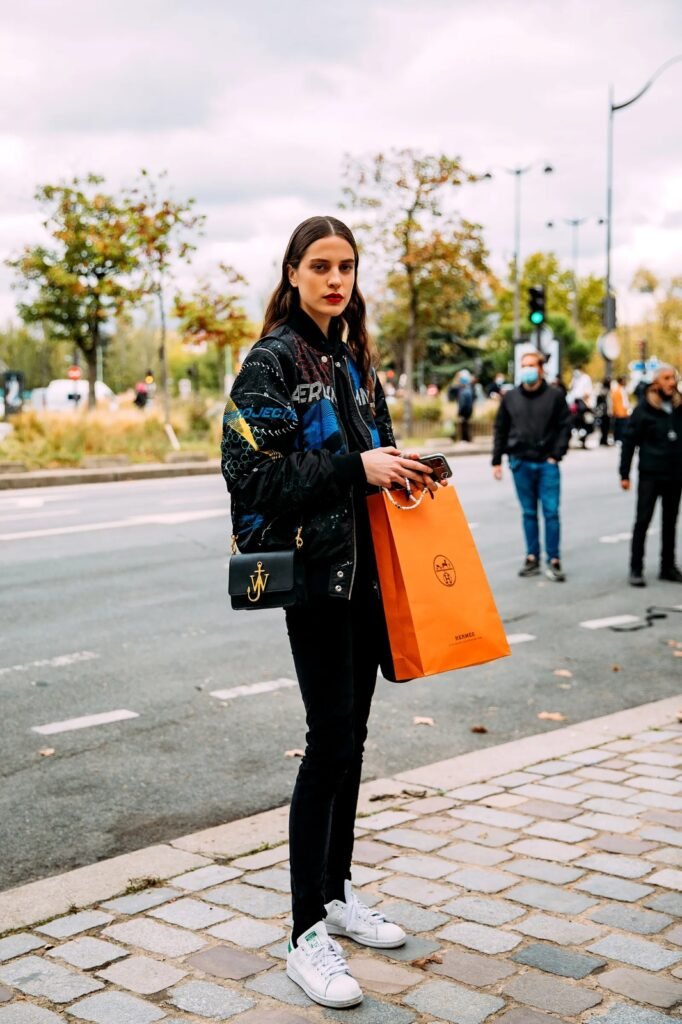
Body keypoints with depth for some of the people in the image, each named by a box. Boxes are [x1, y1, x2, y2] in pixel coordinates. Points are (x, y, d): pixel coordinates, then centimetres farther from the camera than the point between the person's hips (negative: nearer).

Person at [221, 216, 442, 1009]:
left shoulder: (355, 359, 14)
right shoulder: (274, 360, -10)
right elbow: (250, 472, -18)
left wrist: (399, 471, 2)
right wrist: (356, 467, -22)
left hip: (365, 570, 8)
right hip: (312, 572, -8)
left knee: (351, 735, 14)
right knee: (330, 742, -6)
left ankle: (337, 894, 28)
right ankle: (306, 934, 5)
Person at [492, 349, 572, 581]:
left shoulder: (555, 396, 1)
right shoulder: (510, 397, 7)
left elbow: (564, 427, 1)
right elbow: (500, 429, 11)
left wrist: (556, 455, -8)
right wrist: (496, 461, 8)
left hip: (547, 464, -2)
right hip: (520, 463, 2)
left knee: (551, 512, -4)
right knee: (529, 513, 9)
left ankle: (553, 561, 2)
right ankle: (532, 558, 16)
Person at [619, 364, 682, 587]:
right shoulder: (645, 408, -6)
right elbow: (629, 440, -5)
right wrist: (624, 474, -8)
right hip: (650, 474, -4)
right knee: (643, 520, -2)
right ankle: (636, 569, 3)